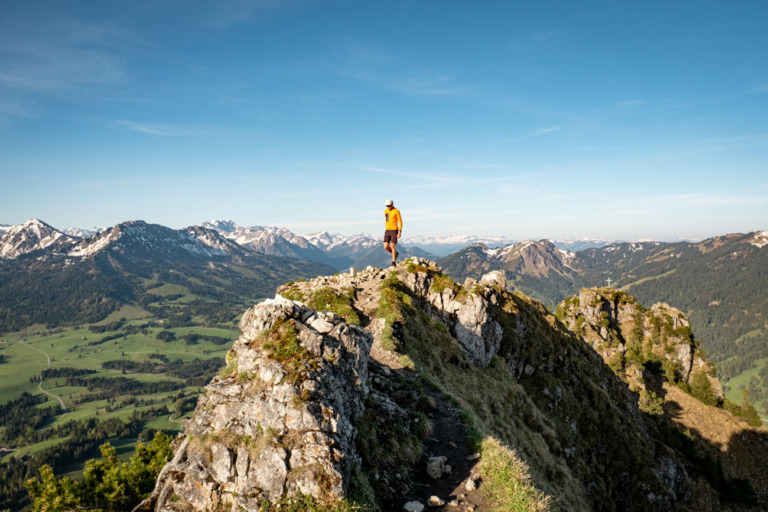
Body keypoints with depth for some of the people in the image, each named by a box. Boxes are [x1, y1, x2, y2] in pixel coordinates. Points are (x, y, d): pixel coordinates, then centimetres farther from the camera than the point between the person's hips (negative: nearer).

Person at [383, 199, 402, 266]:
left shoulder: (396, 211, -10)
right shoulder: (386, 211, 10)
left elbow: (400, 222, -10)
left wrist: (400, 232, -16)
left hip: (394, 231, -6)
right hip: (387, 231, 6)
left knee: (392, 246, -8)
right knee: (386, 247, -3)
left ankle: (394, 262, 5)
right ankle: (395, 254, 26)